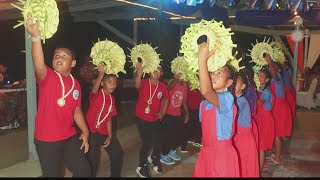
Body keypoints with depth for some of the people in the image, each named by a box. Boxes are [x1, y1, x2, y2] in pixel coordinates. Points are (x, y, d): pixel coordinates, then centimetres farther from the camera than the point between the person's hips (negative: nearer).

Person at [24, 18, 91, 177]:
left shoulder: (76, 84, 4)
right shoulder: (47, 77, -11)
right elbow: (39, 65, -34)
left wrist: (85, 131, 7)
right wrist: (36, 36, -47)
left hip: (69, 138, 5)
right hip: (46, 140, -5)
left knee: (84, 171, 13)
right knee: (52, 174, 8)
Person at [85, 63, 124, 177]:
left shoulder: (112, 99, 6)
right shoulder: (96, 94, -14)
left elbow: (109, 118, 10)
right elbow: (94, 89, -40)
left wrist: (110, 136, 5)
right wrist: (101, 74, -55)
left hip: (104, 133, 7)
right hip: (91, 132, -7)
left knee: (118, 154, 12)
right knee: (93, 160, -4)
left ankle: (116, 175, 33)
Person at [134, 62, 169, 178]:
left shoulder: (162, 86, -5)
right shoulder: (144, 83, -17)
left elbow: (166, 98, 15)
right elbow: (137, 85, -43)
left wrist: (163, 112, 6)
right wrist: (139, 73, -62)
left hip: (156, 119, 4)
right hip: (142, 119, -4)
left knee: (158, 141, 12)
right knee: (147, 143, -4)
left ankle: (154, 158, 46)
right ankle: (142, 167, 20)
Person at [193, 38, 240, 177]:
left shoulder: (227, 98, -20)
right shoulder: (205, 102, 7)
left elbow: (205, 91, -40)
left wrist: (202, 58, -39)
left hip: (222, 154, -7)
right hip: (206, 152, 8)